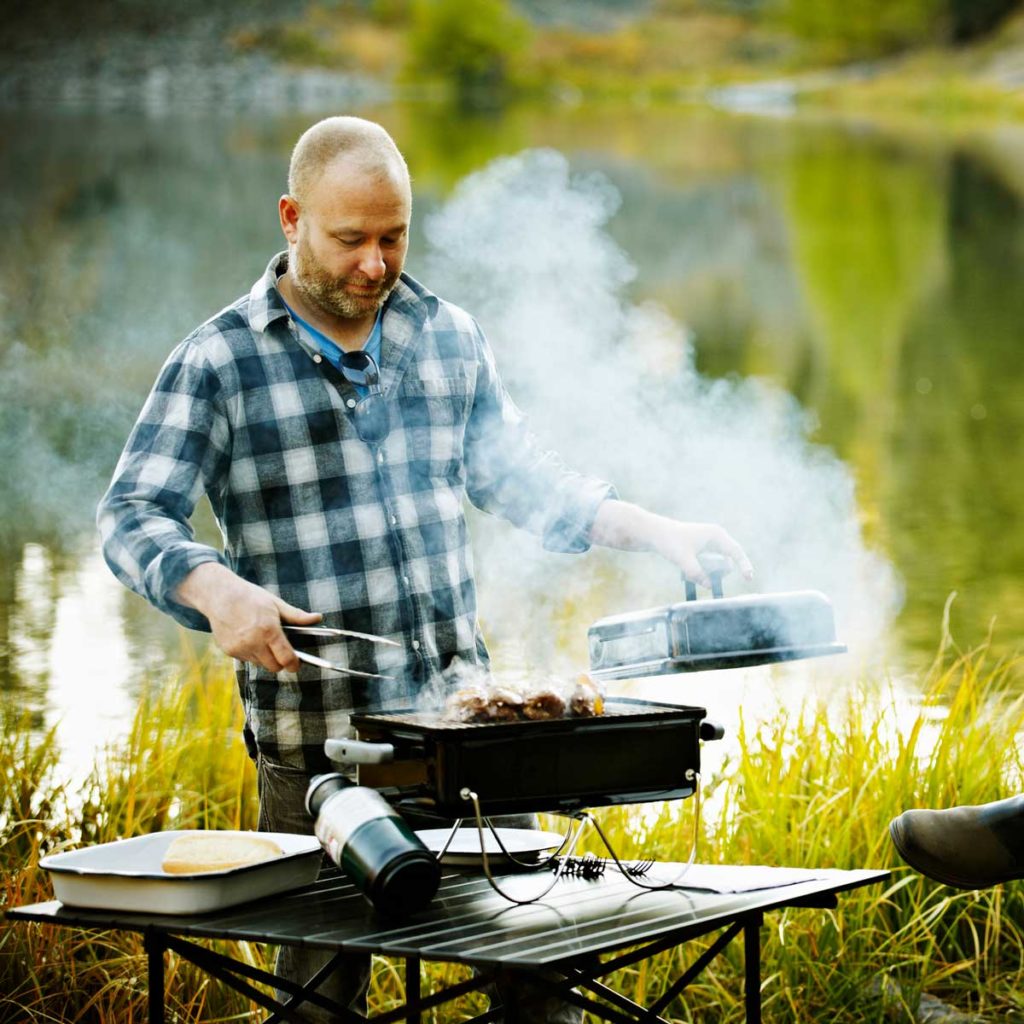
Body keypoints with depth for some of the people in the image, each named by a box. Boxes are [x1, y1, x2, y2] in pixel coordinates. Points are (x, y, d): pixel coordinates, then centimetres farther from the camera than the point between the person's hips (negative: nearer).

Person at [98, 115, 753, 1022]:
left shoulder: (449, 336, 9)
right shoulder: (218, 364, -5)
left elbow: (512, 473, 20)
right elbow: (134, 518, -10)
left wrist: (655, 531, 11)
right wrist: (217, 589, -29)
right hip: (315, 739, -3)